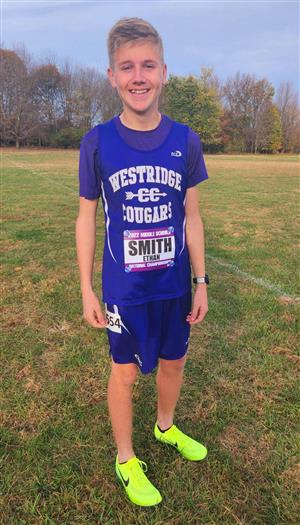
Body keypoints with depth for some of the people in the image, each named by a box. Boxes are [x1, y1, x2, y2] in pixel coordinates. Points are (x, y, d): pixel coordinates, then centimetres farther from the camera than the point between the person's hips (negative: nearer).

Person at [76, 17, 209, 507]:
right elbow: (86, 218, -3)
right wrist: (87, 290, -3)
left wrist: (201, 281, 2)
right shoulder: (97, 142, -8)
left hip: (175, 285, 3)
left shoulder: (185, 140, -4)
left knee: (174, 362, 19)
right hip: (124, 289, -2)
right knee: (125, 372, 12)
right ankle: (126, 459, 38)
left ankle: (166, 426, 50)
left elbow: (191, 216, 2)